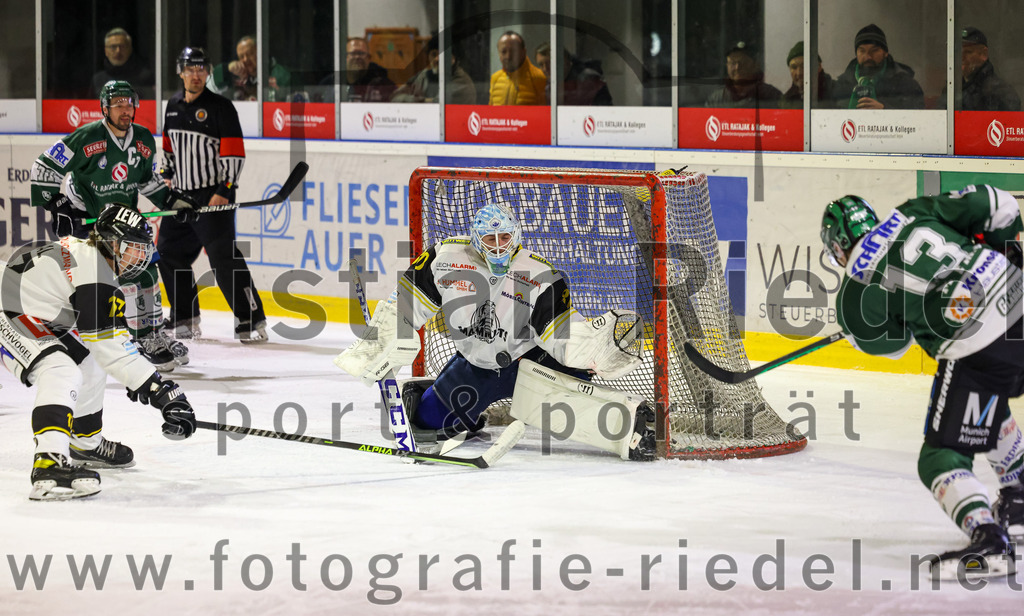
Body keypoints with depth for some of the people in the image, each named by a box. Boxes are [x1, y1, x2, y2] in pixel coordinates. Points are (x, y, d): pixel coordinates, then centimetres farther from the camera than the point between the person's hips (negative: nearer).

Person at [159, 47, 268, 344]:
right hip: (181, 196, 7)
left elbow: (234, 153, -13)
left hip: (214, 196, -7)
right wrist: (167, 175, 16)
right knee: (169, 253, 10)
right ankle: (185, 319, 24)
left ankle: (252, 320, -14)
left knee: (223, 257, -15)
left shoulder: (220, 107, -9)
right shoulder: (173, 106, 12)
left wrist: (224, 191, -18)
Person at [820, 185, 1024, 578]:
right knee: (986, 408, 35)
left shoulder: (855, 294, 1)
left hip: (978, 350, -7)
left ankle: (986, 536, -18)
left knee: (943, 455, 4)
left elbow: (891, 342, 16)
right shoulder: (915, 214, 11)